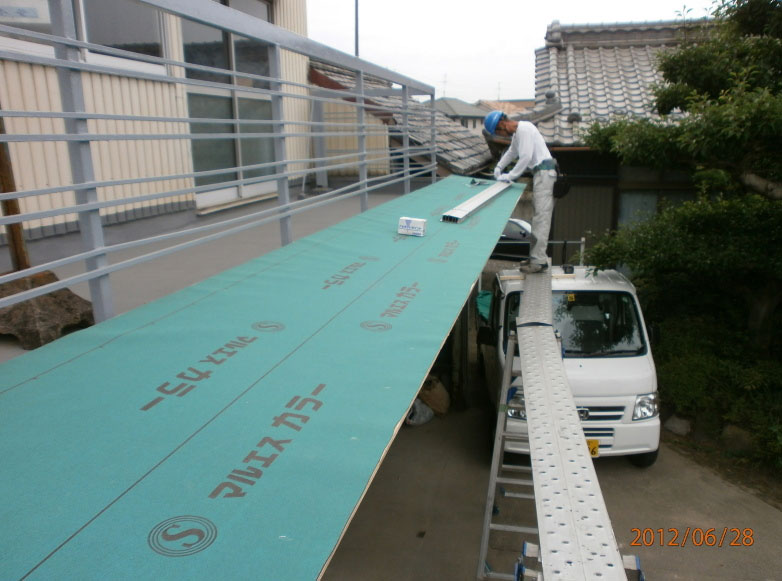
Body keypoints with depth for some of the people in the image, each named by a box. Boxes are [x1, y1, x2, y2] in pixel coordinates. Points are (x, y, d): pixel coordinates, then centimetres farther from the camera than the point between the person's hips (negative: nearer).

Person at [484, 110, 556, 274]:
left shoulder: (524, 129, -15)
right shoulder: (517, 132, 17)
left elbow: (526, 157, -21)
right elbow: (511, 151, 32)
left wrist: (510, 176, -15)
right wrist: (499, 167, 20)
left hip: (544, 171, -11)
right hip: (540, 173, 11)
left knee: (541, 217, -12)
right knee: (538, 217, 12)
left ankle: (539, 260, -13)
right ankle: (536, 256, 17)